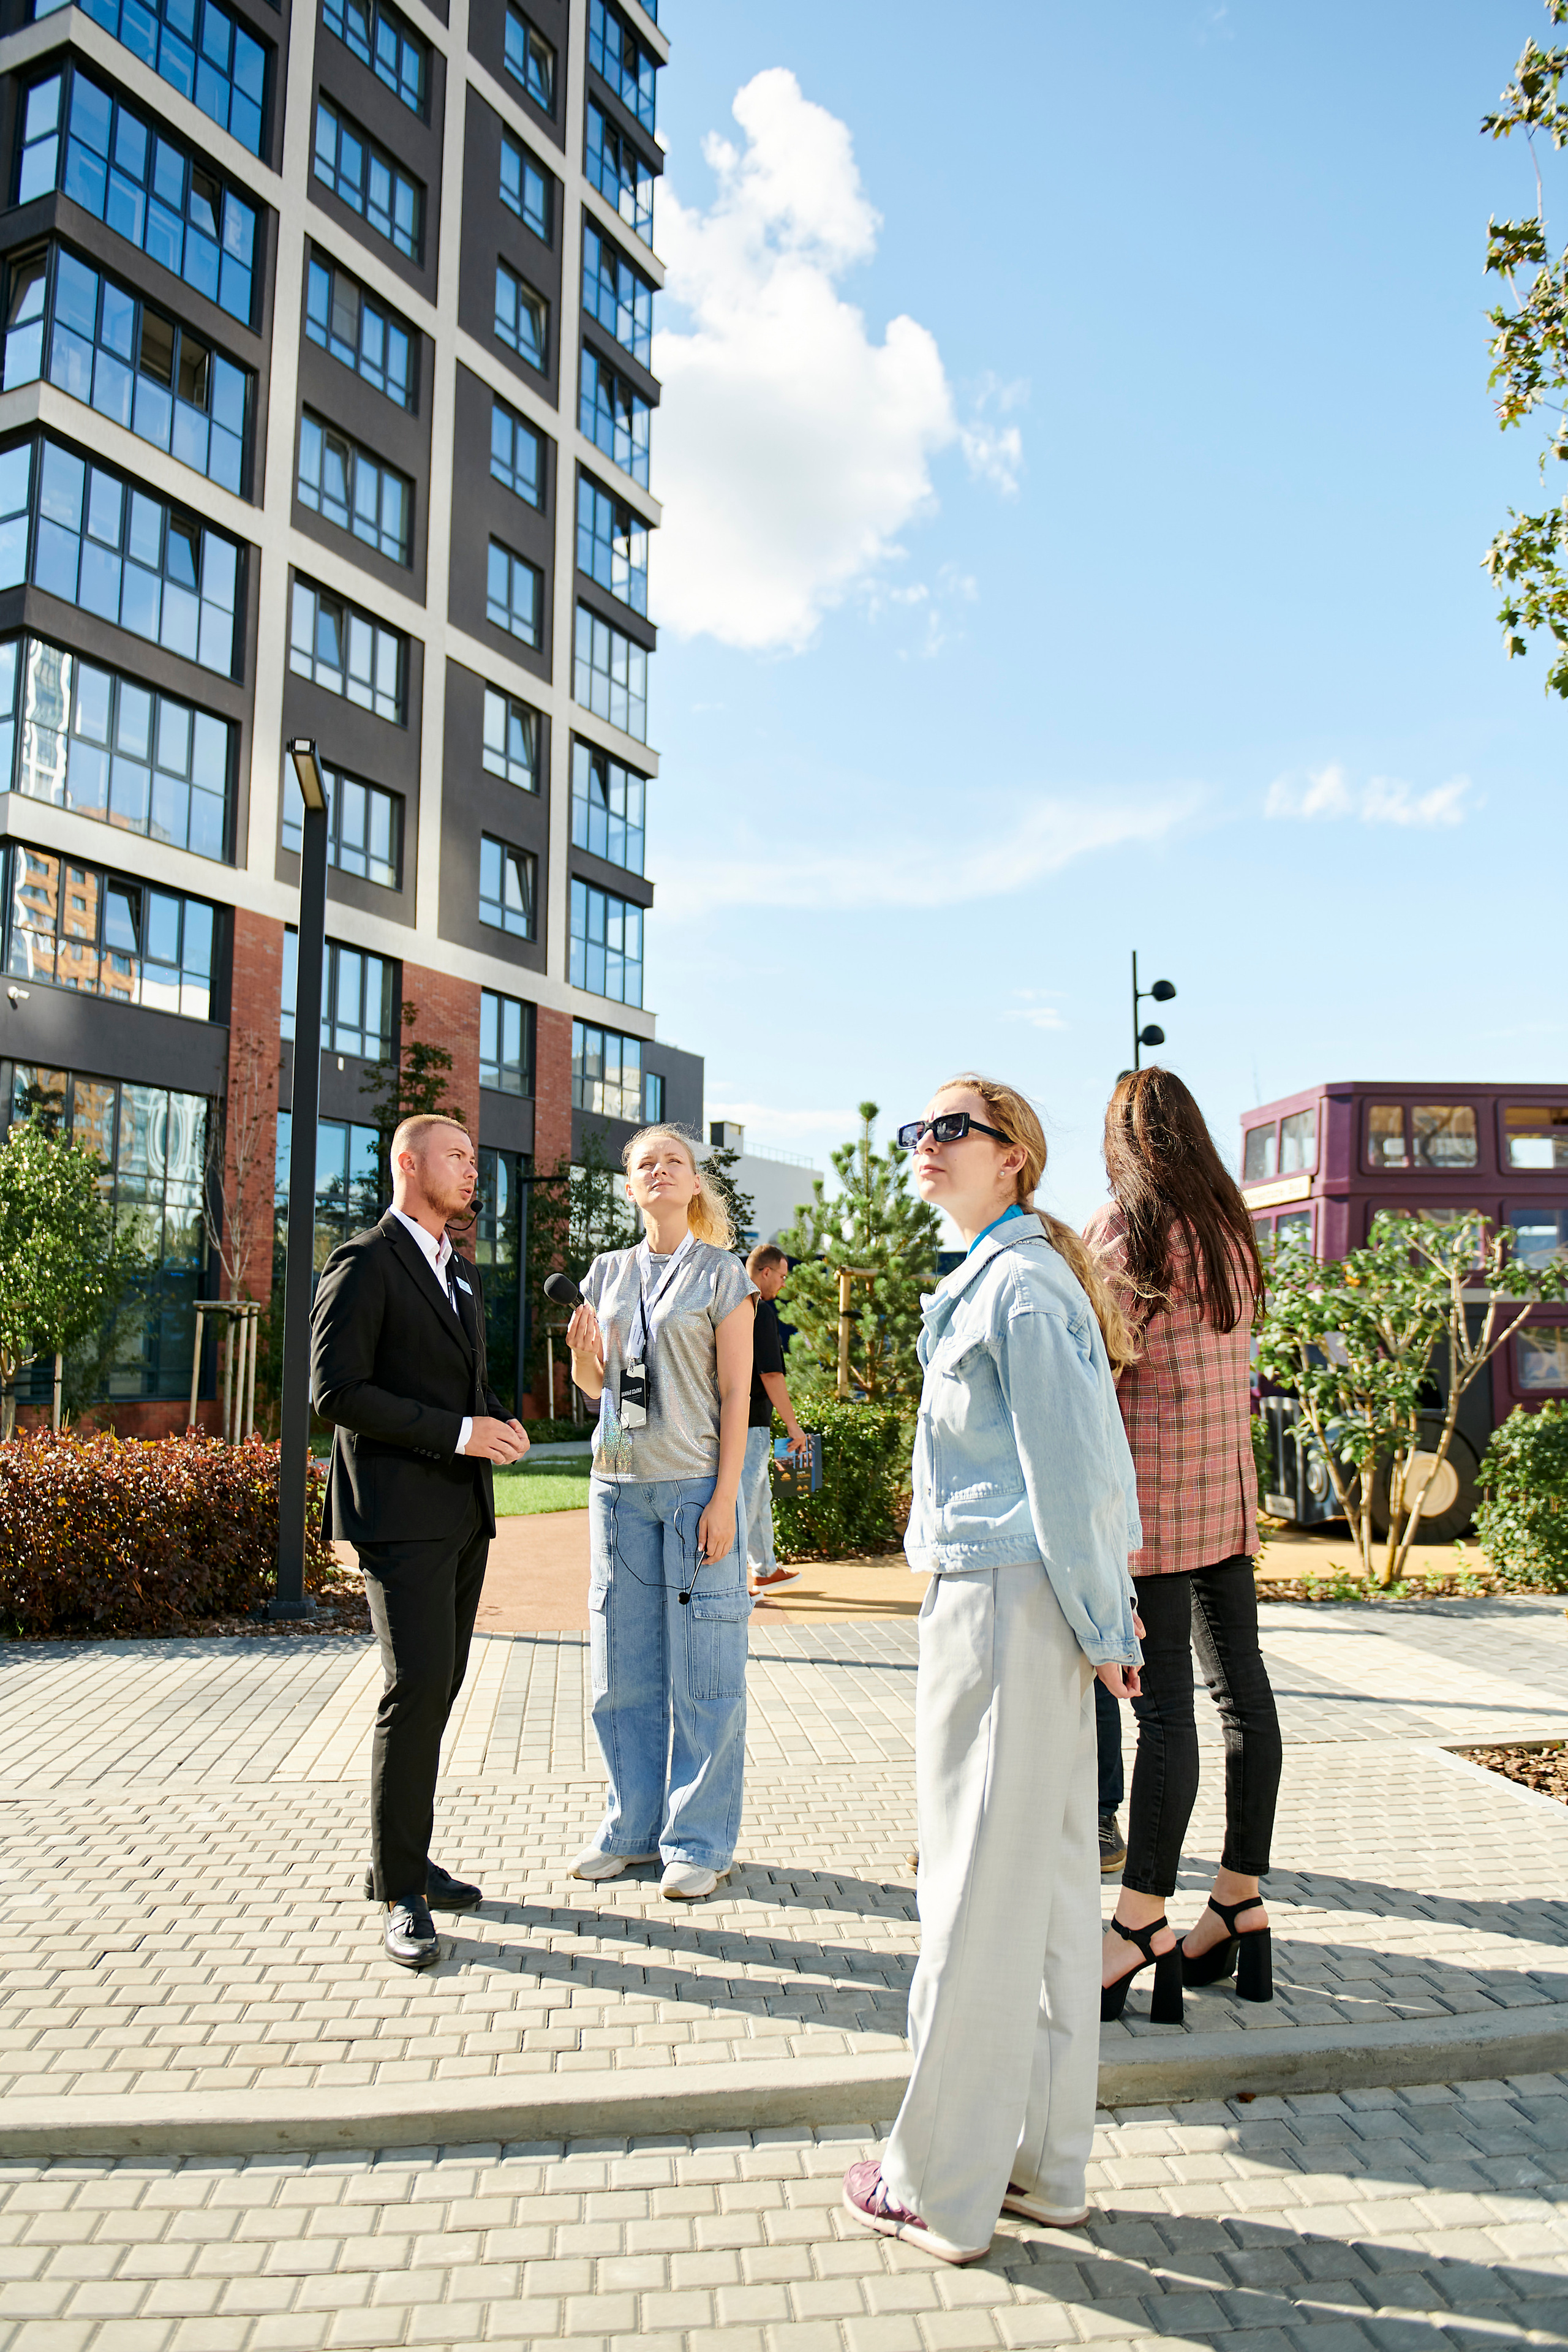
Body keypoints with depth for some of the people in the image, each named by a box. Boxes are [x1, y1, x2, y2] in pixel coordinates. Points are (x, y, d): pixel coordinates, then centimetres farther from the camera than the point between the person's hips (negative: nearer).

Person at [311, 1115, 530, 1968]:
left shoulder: (462, 1274, 18)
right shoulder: (364, 1264, -8)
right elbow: (336, 1390, -16)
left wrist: (502, 1423, 5)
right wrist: (457, 1432, -19)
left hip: (464, 1511, 8)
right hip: (400, 1509, -8)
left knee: (439, 1686, 12)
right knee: (416, 1685, -12)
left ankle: (406, 1859, 24)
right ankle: (400, 1894, -2)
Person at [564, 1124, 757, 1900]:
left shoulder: (721, 1273, 0)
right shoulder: (607, 1273, 12)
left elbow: (736, 1393, -4)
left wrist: (724, 1498, -12)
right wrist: (583, 1358, -6)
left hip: (695, 1485, -4)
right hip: (620, 1482, 4)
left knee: (702, 1673, 1)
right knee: (624, 1666, 9)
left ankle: (699, 1841, 13)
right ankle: (633, 1826, 24)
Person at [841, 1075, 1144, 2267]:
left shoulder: (1019, 1283, -15)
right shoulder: (994, 1276, 14)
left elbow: (1069, 1467, -16)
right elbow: (1086, 1459, 17)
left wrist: (1096, 1623, -10)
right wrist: (1100, 1610, 17)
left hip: (1004, 1600, -10)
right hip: (1023, 1598, 10)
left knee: (980, 1888, 1)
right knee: (1050, 1877, 15)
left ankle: (942, 2189, 17)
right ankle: (1045, 2163, 30)